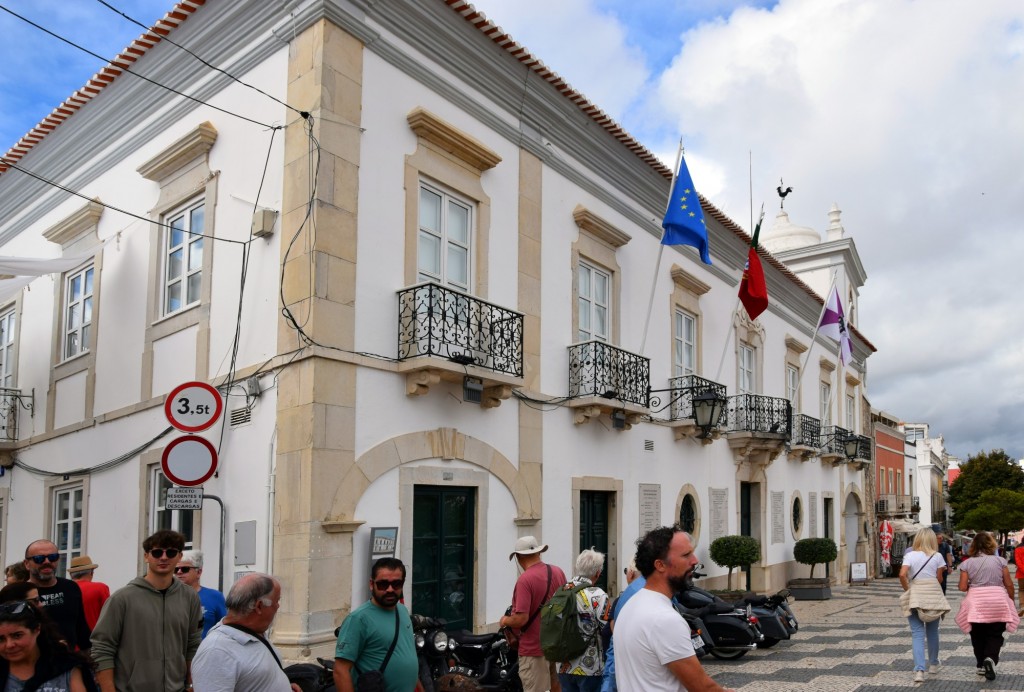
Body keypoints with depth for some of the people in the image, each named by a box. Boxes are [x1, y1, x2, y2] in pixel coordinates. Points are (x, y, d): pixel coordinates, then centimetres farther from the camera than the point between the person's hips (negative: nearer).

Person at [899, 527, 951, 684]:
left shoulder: (911, 555, -3)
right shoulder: (937, 556, 0)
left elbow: (902, 574, -15)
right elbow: (939, 579, 3)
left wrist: (907, 589, 0)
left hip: (916, 596, -2)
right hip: (934, 595, 2)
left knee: (918, 634, -1)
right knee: (932, 632, 19)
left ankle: (919, 670, -13)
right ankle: (933, 664, 34)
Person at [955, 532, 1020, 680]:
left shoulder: (967, 563, 2)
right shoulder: (1000, 560, 2)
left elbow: (962, 587, -3)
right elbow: (1009, 585, 4)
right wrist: (1011, 601, 19)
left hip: (976, 604, 0)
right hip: (998, 601, 0)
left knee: (978, 636, 14)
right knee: (995, 635, 7)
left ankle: (981, 665, 18)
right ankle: (991, 658, -16)